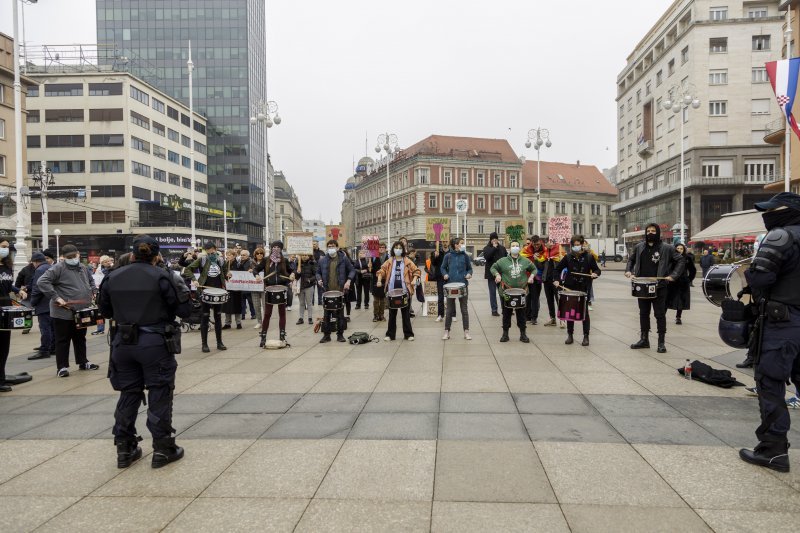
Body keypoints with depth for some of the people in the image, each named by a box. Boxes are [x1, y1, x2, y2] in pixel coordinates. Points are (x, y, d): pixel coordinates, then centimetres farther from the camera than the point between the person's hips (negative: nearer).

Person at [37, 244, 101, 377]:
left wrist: (93, 292, 12)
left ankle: (83, 362, 30)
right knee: (63, 340, 3)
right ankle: (62, 366, 12)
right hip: (63, 312, -7)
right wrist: (56, 298, -23)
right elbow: (42, 282, -20)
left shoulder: (84, 268, 10)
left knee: (81, 339, 18)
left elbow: (91, 281, 29)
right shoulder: (58, 268, -13)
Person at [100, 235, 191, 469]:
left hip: (123, 343, 4)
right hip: (155, 343, -4)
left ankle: (124, 449, 22)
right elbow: (183, 311, -8)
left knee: (128, 393, 15)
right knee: (159, 394, 5)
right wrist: (181, 289, 8)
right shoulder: (162, 276, -10)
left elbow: (106, 312, 14)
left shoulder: (112, 277, 4)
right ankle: (162, 449, 10)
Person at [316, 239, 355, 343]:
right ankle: (326, 335, 14)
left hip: (340, 291, -2)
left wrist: (349, 280, -9)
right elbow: (318, 272, 17)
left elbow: (352, 270, 6)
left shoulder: (344, 259, 1)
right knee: (326, 314, 5)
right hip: (327, 292, 2)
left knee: (340, 314, 6)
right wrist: (319, 279, -4)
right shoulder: (322, 261, 7)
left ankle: (340, 335, 16)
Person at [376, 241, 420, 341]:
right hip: (392, 290, 1)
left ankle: (408, 334, 14)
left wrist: (414, 280, -15)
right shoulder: (389, 262, 7)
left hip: (405, 290, -1)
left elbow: (416, 271, 1)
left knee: (406, 313, 6)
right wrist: (379, 280, -14)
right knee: (392, 313, 8)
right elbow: (382, 271, 1)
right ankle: (390, 334, 15)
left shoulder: (407, 261, 3)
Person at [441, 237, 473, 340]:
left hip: (463, 285, 1)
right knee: (449, 310, 7)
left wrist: (469, 274, -10)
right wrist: (445, 274, -8)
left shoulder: (465, 256, 3)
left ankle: (466, 332, 15)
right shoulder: (448, 256, 1)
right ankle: (447, 332, 16)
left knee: (464, 309, 5)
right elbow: (443, 268, 11)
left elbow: (470, 268, 10)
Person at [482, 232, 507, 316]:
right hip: (491, 273, -3)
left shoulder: (502, 248, 8)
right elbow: (487, 256, -20)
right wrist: (494, 247, -17)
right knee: (493, 292, 2)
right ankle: (494, 310, 7)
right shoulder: (486, 248, -1)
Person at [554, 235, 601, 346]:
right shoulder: (568, 257, 2)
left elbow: (597, 269, 4)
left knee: (585, 312, 3)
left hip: (584, 288, -1)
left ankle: (586, 336, 12)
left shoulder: (589, 256, -1)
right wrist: (556, 280, -3)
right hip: (570, 288, 2)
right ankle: (570, 335, 19)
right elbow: (557, 268, 9)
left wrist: (595, 274, -17)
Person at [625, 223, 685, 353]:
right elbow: (631, 260, 22)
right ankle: (644, 339, 23)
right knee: (643, 313, 12)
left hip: (659, 287, -4)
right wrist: (629, 271, 5)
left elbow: (680, 260, -1)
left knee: (660, 314, 2)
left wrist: (673, 275, -10)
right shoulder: (639, 247, 7)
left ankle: (661, 342, 9)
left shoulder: (666, 248, -4)